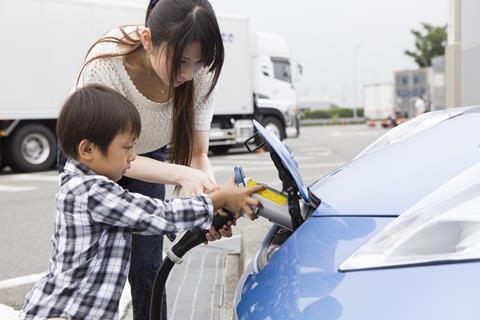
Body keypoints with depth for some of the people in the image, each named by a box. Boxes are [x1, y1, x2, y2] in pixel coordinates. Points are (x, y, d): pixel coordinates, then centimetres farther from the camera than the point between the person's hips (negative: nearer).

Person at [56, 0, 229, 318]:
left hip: (147, 156, 3)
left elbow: (198, 153, -20)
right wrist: (181, 175, -45)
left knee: (147, 266, -1)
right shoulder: (106, 63, -38)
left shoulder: (200, 74, -28)